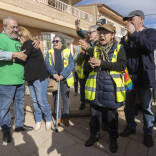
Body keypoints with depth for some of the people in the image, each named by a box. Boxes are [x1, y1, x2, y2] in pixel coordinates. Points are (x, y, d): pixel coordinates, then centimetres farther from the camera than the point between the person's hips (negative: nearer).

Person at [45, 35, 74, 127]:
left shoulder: (67, 52, 5)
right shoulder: (50, 52, 11)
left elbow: (71, 65, -7)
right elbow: (47, 64, -4)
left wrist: (62, 75, -19)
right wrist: (54, 74, -21)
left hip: (65, 79, -2)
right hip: (54, 79, 2)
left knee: (65, 98, 3)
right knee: (55, 98, 8)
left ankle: (66, 118, 17)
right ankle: (58, 117, 22)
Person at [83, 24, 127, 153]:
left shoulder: (119, 48, -1)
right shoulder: (96, 48, 10)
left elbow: (122, 65, -14)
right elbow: (91, 63, 17)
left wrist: (101, 63, -20)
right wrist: (91, 64, -9)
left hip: (111, 84, -3)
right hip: (96, 84, 4)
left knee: (111, 113, 8)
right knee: (95, 112, 13)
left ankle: (113, 138, 29)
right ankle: (94, 135, 34)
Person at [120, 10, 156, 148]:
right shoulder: (128, 36, 13)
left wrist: (134, 34, -19)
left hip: (144, 77, -4)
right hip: (129, 76, 4)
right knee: (129, 105, 12)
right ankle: (131, 127, 30)